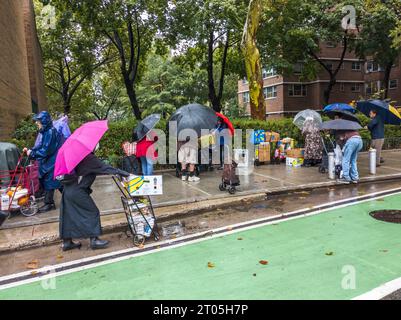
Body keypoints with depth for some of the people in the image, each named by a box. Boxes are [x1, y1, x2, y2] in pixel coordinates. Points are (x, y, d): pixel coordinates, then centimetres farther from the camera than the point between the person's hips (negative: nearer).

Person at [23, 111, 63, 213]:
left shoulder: (50, 132, -20)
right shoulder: (47, 131, 8)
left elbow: (46, 150, -21)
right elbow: (41, 145, 15)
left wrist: (32, 154, -13)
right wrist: (30, 150, 4)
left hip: (52, 162, -9)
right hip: (50, 161, 9)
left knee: (48, 181, 1)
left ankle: (49, 204, 13)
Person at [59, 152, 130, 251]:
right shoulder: (89, 158, -16)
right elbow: (103, 167, -18)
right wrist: (122, 173, -15)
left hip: (68, 190, 9)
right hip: (78, 192, -9)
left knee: (68, 216, 13)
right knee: (92, 213, 3)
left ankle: (67, 242, 22)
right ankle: (94, 239, 5)